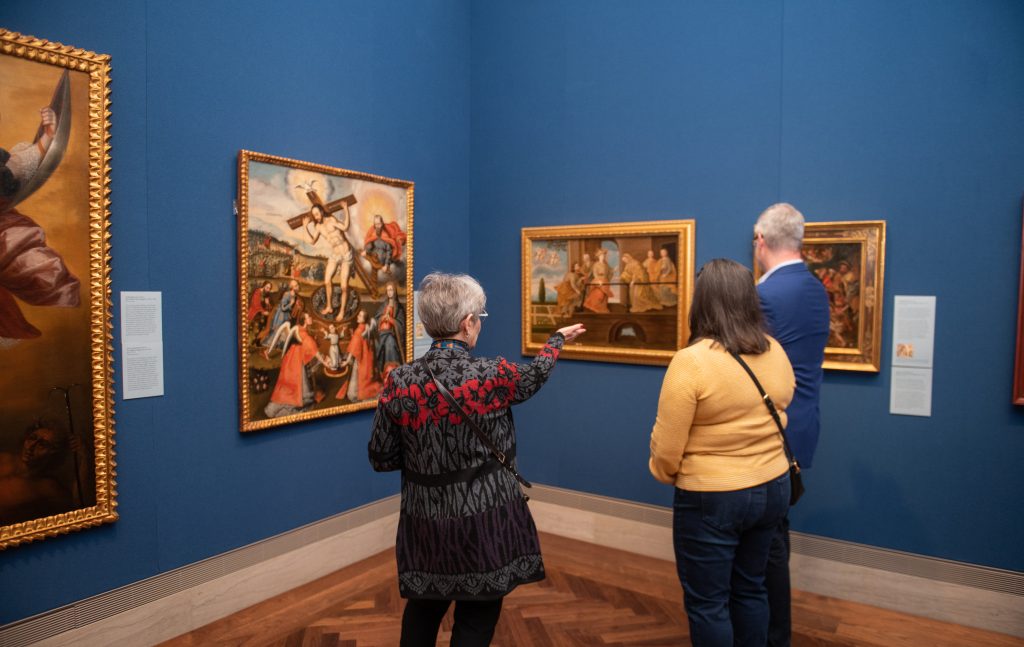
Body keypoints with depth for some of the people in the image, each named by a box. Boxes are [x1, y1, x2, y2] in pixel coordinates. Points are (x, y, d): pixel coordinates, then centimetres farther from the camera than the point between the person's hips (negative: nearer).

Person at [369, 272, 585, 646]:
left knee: (422, 610, 25)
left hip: (425, 521, 3)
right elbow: (536, 373, 7)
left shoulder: (398, 383, -11)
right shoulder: (493, 376, -16)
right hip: (485, 520, -3)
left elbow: (381, 459, -3)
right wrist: (559, 338, 26)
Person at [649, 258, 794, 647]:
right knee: (750, 589, 23)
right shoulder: (776, 353, -2)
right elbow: (780, 418, 11)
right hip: (772, 489, 7)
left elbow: (666, 448, -16)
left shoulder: (691, 361, -22)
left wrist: (664, 474, 4)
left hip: (712, 498, -6)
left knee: (707, 602, 11)